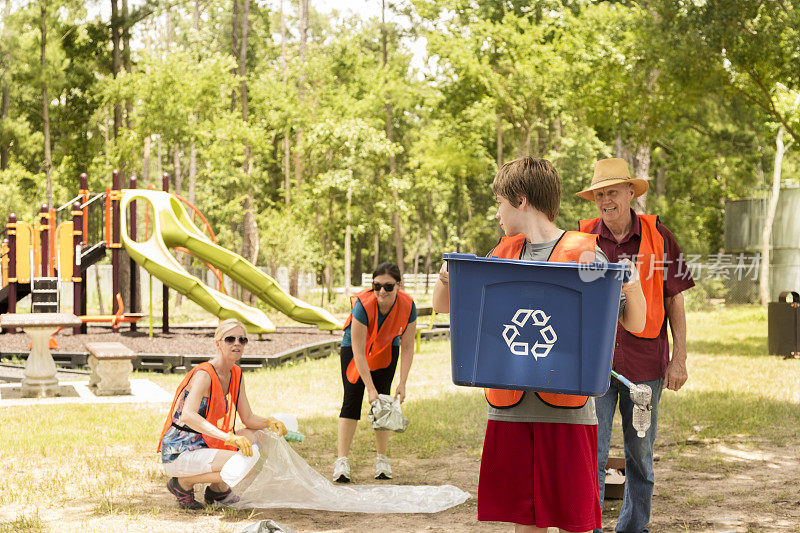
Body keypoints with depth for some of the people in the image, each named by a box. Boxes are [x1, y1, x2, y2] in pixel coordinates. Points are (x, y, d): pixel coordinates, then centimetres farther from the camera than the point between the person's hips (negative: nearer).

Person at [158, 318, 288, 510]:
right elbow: (187, 416, -36)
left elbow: (248, 418, 10)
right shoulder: (204, 374, -20)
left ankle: (218, 489, 13)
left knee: (260, 438, 5)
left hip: (204, 446, 9)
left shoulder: (236, 374, 7)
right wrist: (229, 437, -43)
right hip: (179, 454, -9)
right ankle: (183, 483, -6)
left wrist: (269, 422, -12)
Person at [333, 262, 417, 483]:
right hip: (355, 345, -2)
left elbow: (407, 348, -17)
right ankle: (341, 461, -14)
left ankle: (382, 459, 7)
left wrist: (402, 384, -23)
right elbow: (359, 352, -32)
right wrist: (370, 389, -33)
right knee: (352, 398, -11)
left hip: (386, 349, 3)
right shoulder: (363, 305, -37)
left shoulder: (408, 306, -28)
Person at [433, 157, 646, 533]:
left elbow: (635, 325, -1)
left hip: (566, 407, -4)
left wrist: (633, 288, -22)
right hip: (509, 406, 5)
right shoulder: (505, 253, 13)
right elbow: (442, 306, 18)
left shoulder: (583, 253, -1)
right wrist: (448, 276, -4)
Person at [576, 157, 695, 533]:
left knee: (640, 452, 10)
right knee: (591, 453, -3)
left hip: (644, 361, 1)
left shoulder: (658, 237, 2)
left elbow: (674, 301, 5)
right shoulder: (582, 238, 2)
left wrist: (679, 358, 1)